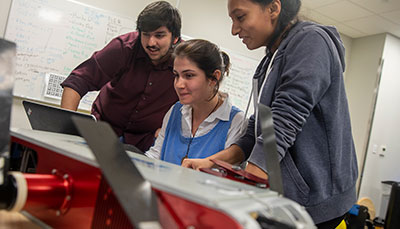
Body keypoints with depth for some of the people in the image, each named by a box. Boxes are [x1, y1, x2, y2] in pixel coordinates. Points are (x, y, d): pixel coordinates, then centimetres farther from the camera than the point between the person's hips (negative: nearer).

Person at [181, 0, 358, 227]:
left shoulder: (310, 40, -12)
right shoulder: (269, 63, 13)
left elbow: (282, 126, -23)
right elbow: (256, 132, 9)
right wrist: (210, 162, -4)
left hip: (316, 198, -7)